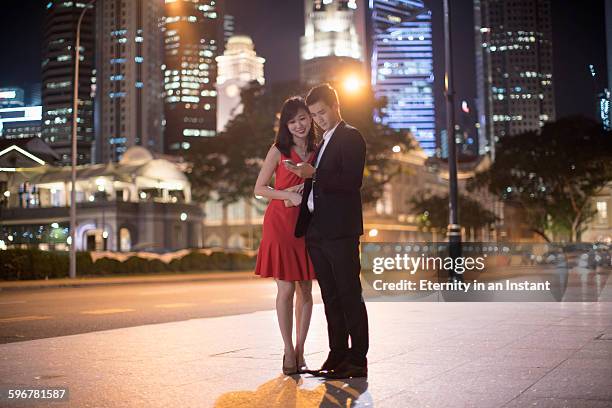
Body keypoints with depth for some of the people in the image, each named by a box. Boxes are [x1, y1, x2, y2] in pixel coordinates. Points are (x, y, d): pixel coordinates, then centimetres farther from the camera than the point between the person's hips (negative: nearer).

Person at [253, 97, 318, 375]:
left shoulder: (317, 152, 10)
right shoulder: (279, 151, 1)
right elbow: (259, 188, 0)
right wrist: (289, 195, -11)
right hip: (281, 224, -3)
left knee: (305, 290, 4)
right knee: (286, 289, -3)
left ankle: (300, 351, 14)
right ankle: (289, 352, 7)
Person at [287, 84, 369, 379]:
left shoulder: (350, 137, -4)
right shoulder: (323, 142, 22)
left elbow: (352, 181, -16)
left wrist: (314, 174, -18)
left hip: (341, 231, -8)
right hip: (317, 232, 8)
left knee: (350, 296, -5)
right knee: (330, 298, 10)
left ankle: (357, 360, 0)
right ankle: (337, 356, 15)